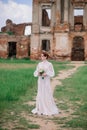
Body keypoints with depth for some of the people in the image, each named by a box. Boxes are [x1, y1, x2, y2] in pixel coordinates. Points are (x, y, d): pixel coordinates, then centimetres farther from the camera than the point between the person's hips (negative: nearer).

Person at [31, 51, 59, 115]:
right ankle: (41, 109, 13)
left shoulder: (49, 64, -3)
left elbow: (52, 73, -3)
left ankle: (49, 110, 6)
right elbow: (36, 72, 10)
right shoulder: (39, 64, 9)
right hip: (40, 81, 4)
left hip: (46, 81, -4)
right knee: (40, 94, 5)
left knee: (47, 95, -5)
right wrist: (38, 73, -11)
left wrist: (46, 74, -17)